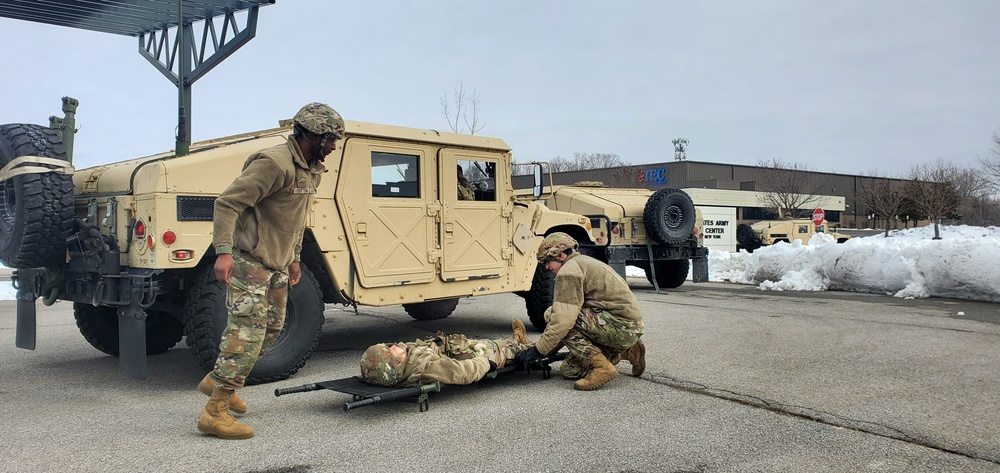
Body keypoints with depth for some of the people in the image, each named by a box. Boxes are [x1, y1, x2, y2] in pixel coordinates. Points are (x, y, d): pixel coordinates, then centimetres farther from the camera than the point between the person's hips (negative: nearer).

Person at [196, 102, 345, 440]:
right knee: (248, 331, -12)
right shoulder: (274, 163, -21)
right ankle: (215, 413, -5)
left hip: (276, 262, 10)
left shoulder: (311, 169, 9)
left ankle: (218, 380, 32)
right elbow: (227, 203, -24)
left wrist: (293, 257, 20)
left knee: (271, 328, 16)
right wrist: (223, 252, -33)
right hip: (250, 260, -10)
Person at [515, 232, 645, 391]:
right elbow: (572, 315, 22)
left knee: (551, 316, -15)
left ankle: (601, 366, -15)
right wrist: (549, 351, 19)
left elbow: (564, 319, -21)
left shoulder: (569, 269, -11)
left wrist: (538, 350, -12)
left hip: (622, 326, -10)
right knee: (569, 371, 11)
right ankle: (627, 352, 18)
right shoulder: (584, 262, 21)